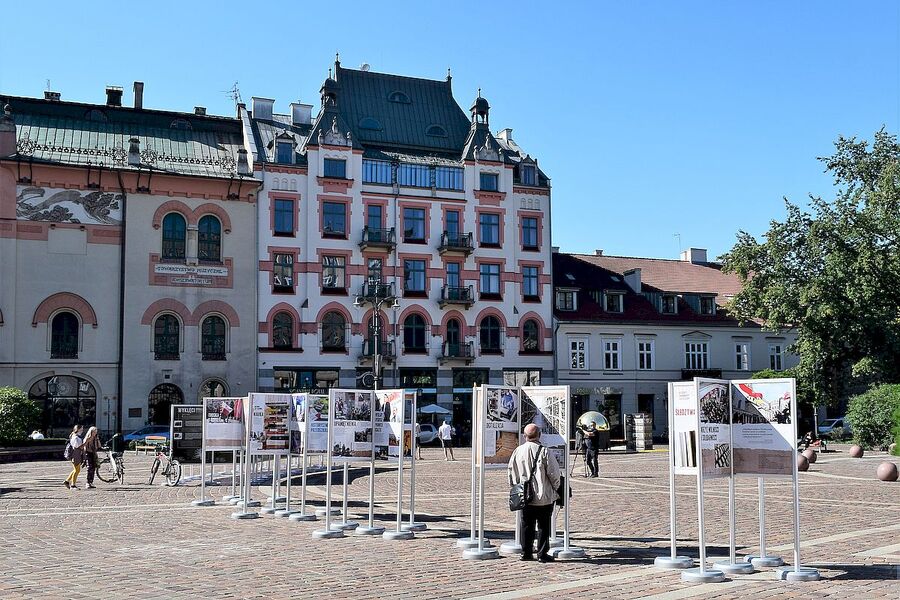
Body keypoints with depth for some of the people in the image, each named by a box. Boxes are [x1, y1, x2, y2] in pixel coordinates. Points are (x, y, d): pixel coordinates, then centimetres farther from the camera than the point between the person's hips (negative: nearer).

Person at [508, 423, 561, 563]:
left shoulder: (517, 451, -1)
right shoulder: (544, 451, -14)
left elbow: (510, 472, 6)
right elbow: (554, 473, -12)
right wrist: (555, 488, 5)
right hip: (544, 496, -4)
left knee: (526, 525, 14)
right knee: (544, 526, 6)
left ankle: (526, 553, 17)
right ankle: (542, 554, 8)